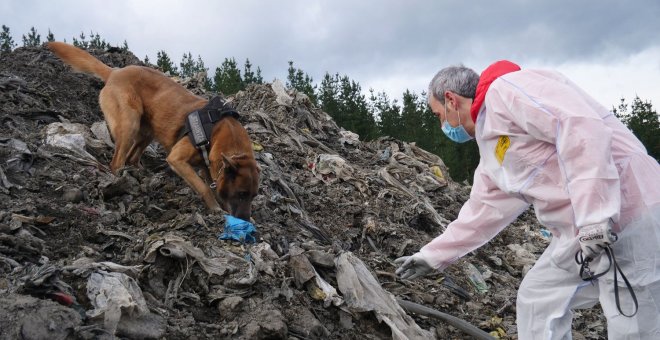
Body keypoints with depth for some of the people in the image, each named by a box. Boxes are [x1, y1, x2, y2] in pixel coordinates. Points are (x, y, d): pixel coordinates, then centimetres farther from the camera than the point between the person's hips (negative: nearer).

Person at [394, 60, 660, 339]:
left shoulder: (505, 89, -10)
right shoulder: (491, 147, 20)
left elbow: (583, 127, -24)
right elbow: (480, 213, 28)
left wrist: (594, 217, -28)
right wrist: (432, 256, 32)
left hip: (630, 212, -10)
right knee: (536, 302, 16)